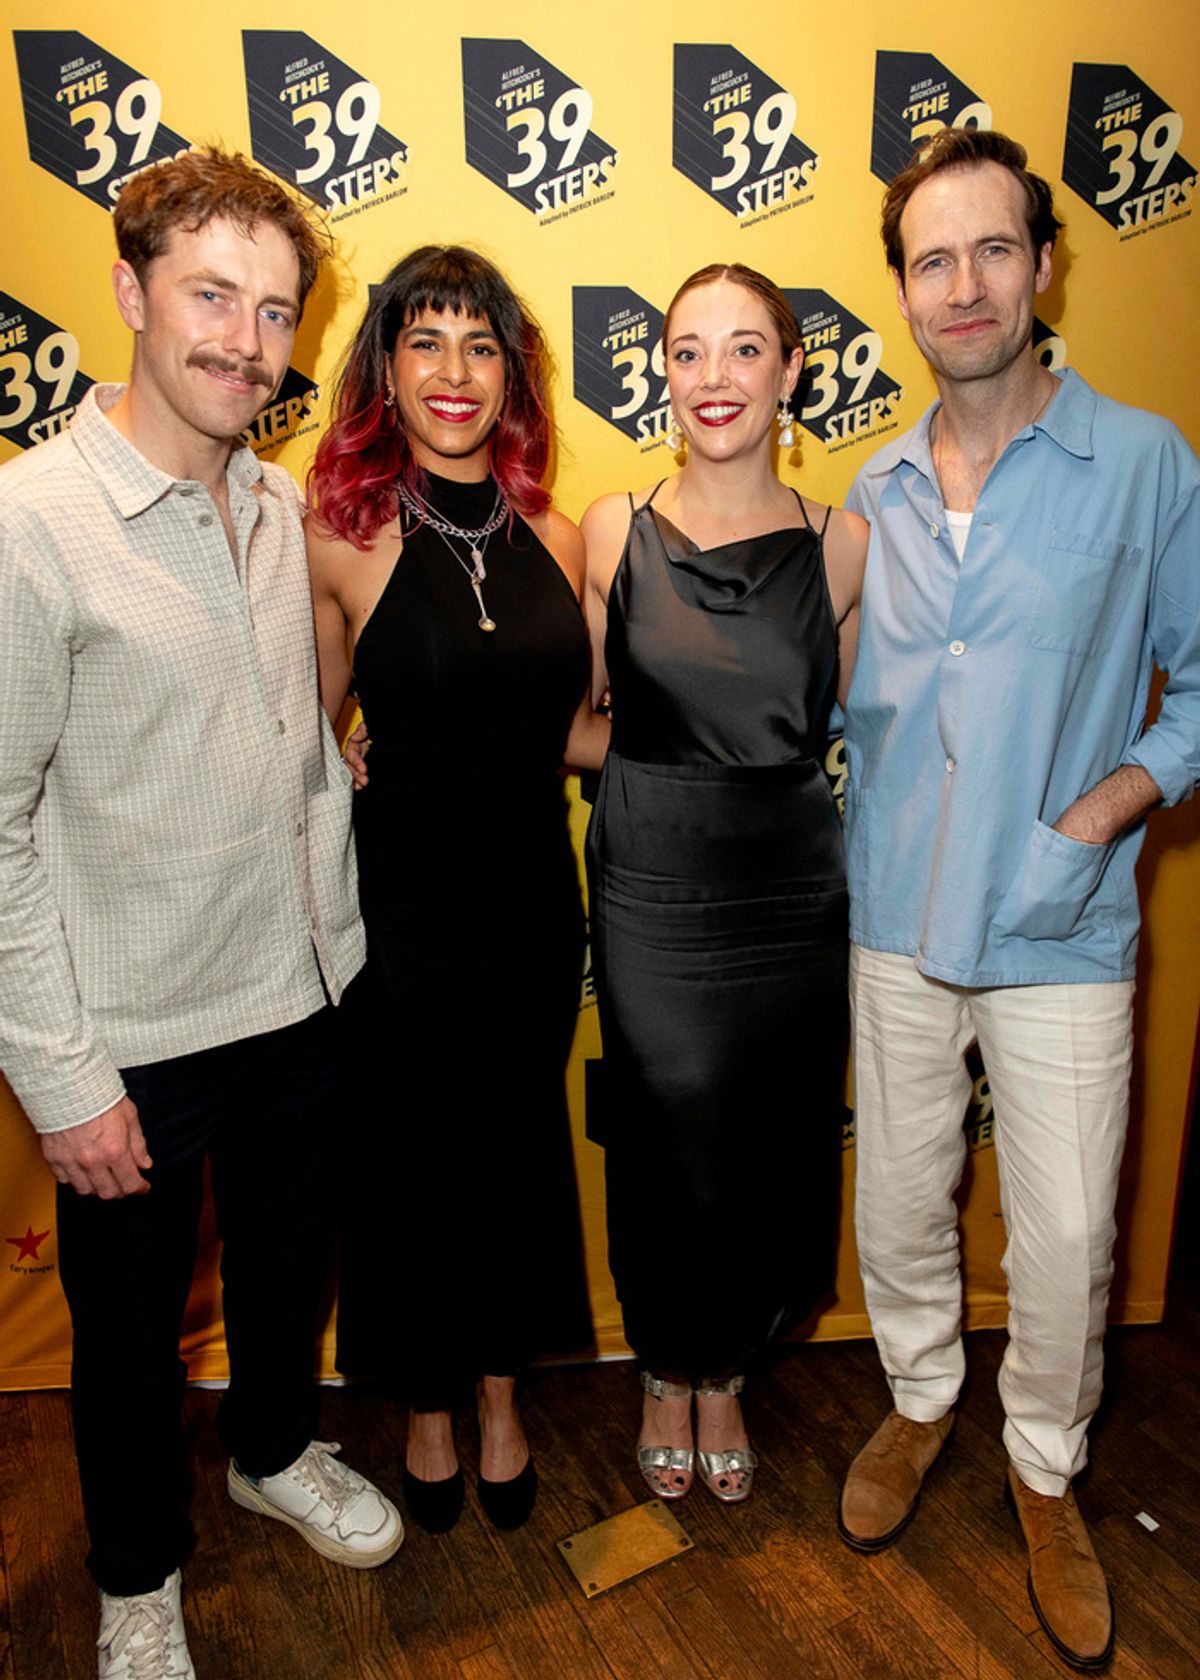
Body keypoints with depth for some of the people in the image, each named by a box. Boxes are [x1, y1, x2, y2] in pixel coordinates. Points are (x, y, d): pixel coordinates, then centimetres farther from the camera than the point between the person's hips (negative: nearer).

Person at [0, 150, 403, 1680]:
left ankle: (274, 1453, 55)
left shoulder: (284, 506, 3)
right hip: (133, 1035, -5)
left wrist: (334, 939, 9)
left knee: (287, 1262, 25)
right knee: (130, 1322, 17)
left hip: (296, 997, 6)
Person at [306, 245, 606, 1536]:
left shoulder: (556, 540, 2)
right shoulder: (341, 541, -10)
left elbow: (568, 728, 8)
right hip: (402, 908, -3)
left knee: (519, 1153, 18)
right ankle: (428, 1411, 43)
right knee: (410, 1162, 14)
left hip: (532, 901, 4)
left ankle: (501, 1401, 45)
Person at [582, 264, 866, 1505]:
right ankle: (666, 1376, 41)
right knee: (665, 1146, 10)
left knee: (769, 1152, 13)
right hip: (650, 892, -1)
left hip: (790, 892, 1)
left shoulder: (840, 546, -1)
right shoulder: (614, 531, -1)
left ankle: (724, 1378, 42)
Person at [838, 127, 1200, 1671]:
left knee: (1065, 1238, 8)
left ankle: (1045, 1469, 36)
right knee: (897, 1205, 15)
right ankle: (921, 1399, 44)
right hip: (898, 918, 3)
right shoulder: (873, 492, 6)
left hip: (1063, 929, -2)